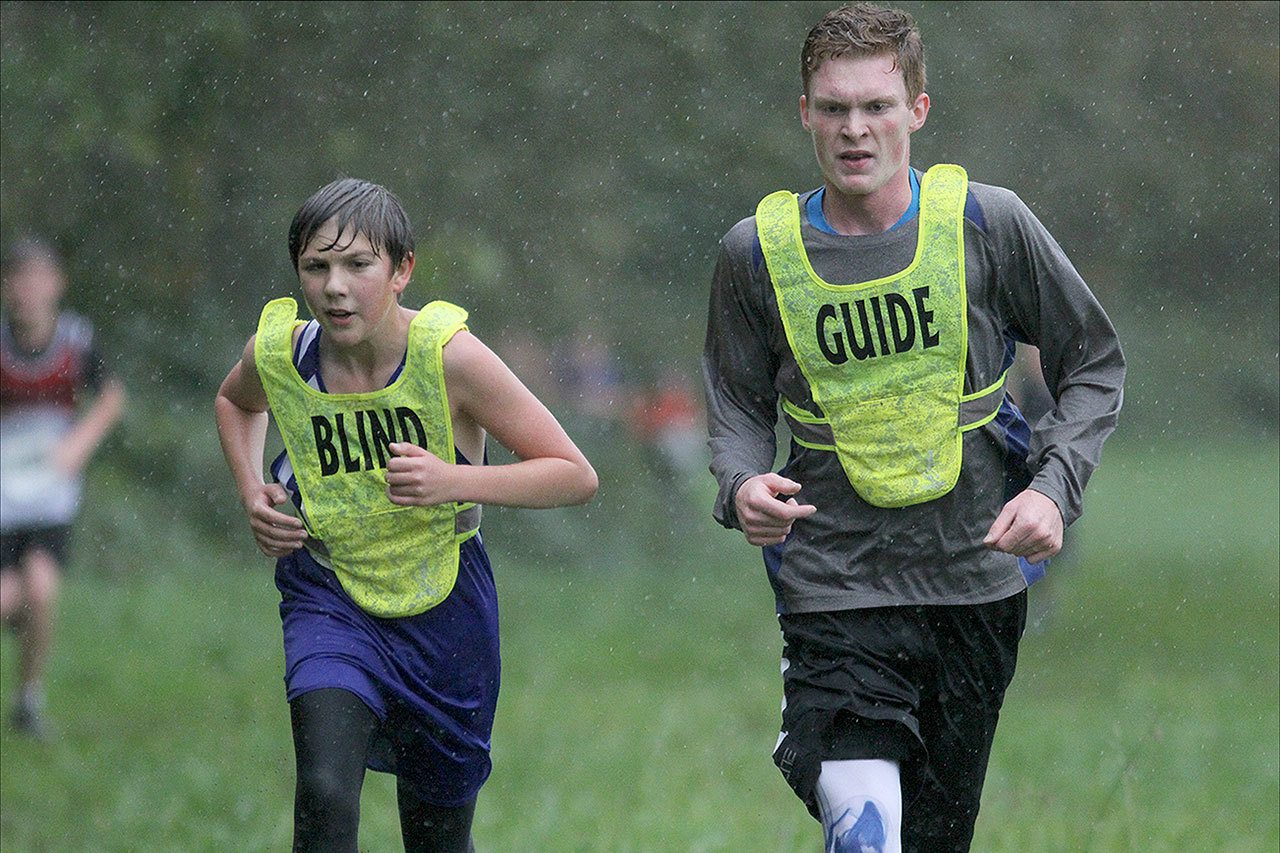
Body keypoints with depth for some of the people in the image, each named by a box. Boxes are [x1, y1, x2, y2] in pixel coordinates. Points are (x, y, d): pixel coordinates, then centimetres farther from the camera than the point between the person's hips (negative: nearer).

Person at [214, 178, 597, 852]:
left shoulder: (447, 354, -20)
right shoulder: (276, 352, -11)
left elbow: (575, 476, -16)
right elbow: (235, 401, 17)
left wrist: (454, 481, -30)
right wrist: (251, 491, -1)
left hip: (443, 615, 0)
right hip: (329, 600, 0)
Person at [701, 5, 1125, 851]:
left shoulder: (988, 224, -3)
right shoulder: (758, 250, -1)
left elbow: (1095, 366, 7)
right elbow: (740, 409, 10)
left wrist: (1054, 489, -8)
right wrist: (743, 486, -12)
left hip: (978, 582, 1)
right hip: (835, 586, -1)